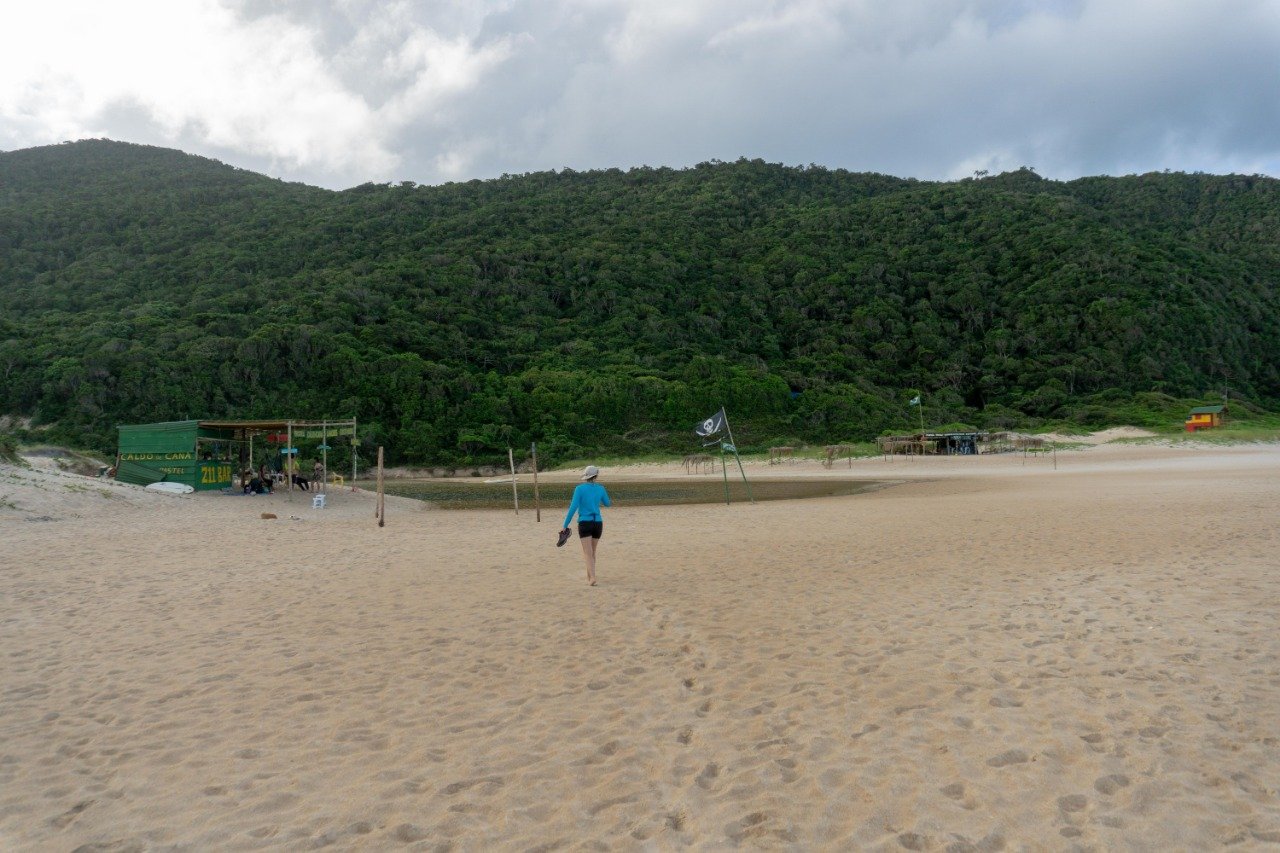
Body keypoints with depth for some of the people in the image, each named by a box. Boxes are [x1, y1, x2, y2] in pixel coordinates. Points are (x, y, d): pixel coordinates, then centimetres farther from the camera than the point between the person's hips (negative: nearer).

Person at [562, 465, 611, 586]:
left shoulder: (580, 488, -8)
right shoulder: (600, 488, 2)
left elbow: (573, 508, -14)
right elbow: (607, 504, 20)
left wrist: (565, 525, -9)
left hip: (585, 524, -3)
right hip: (598, 523, 3)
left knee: (588, 553, -5)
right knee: (592, 552, 18)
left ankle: (592, 577, -21)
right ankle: (589, 576, 29)